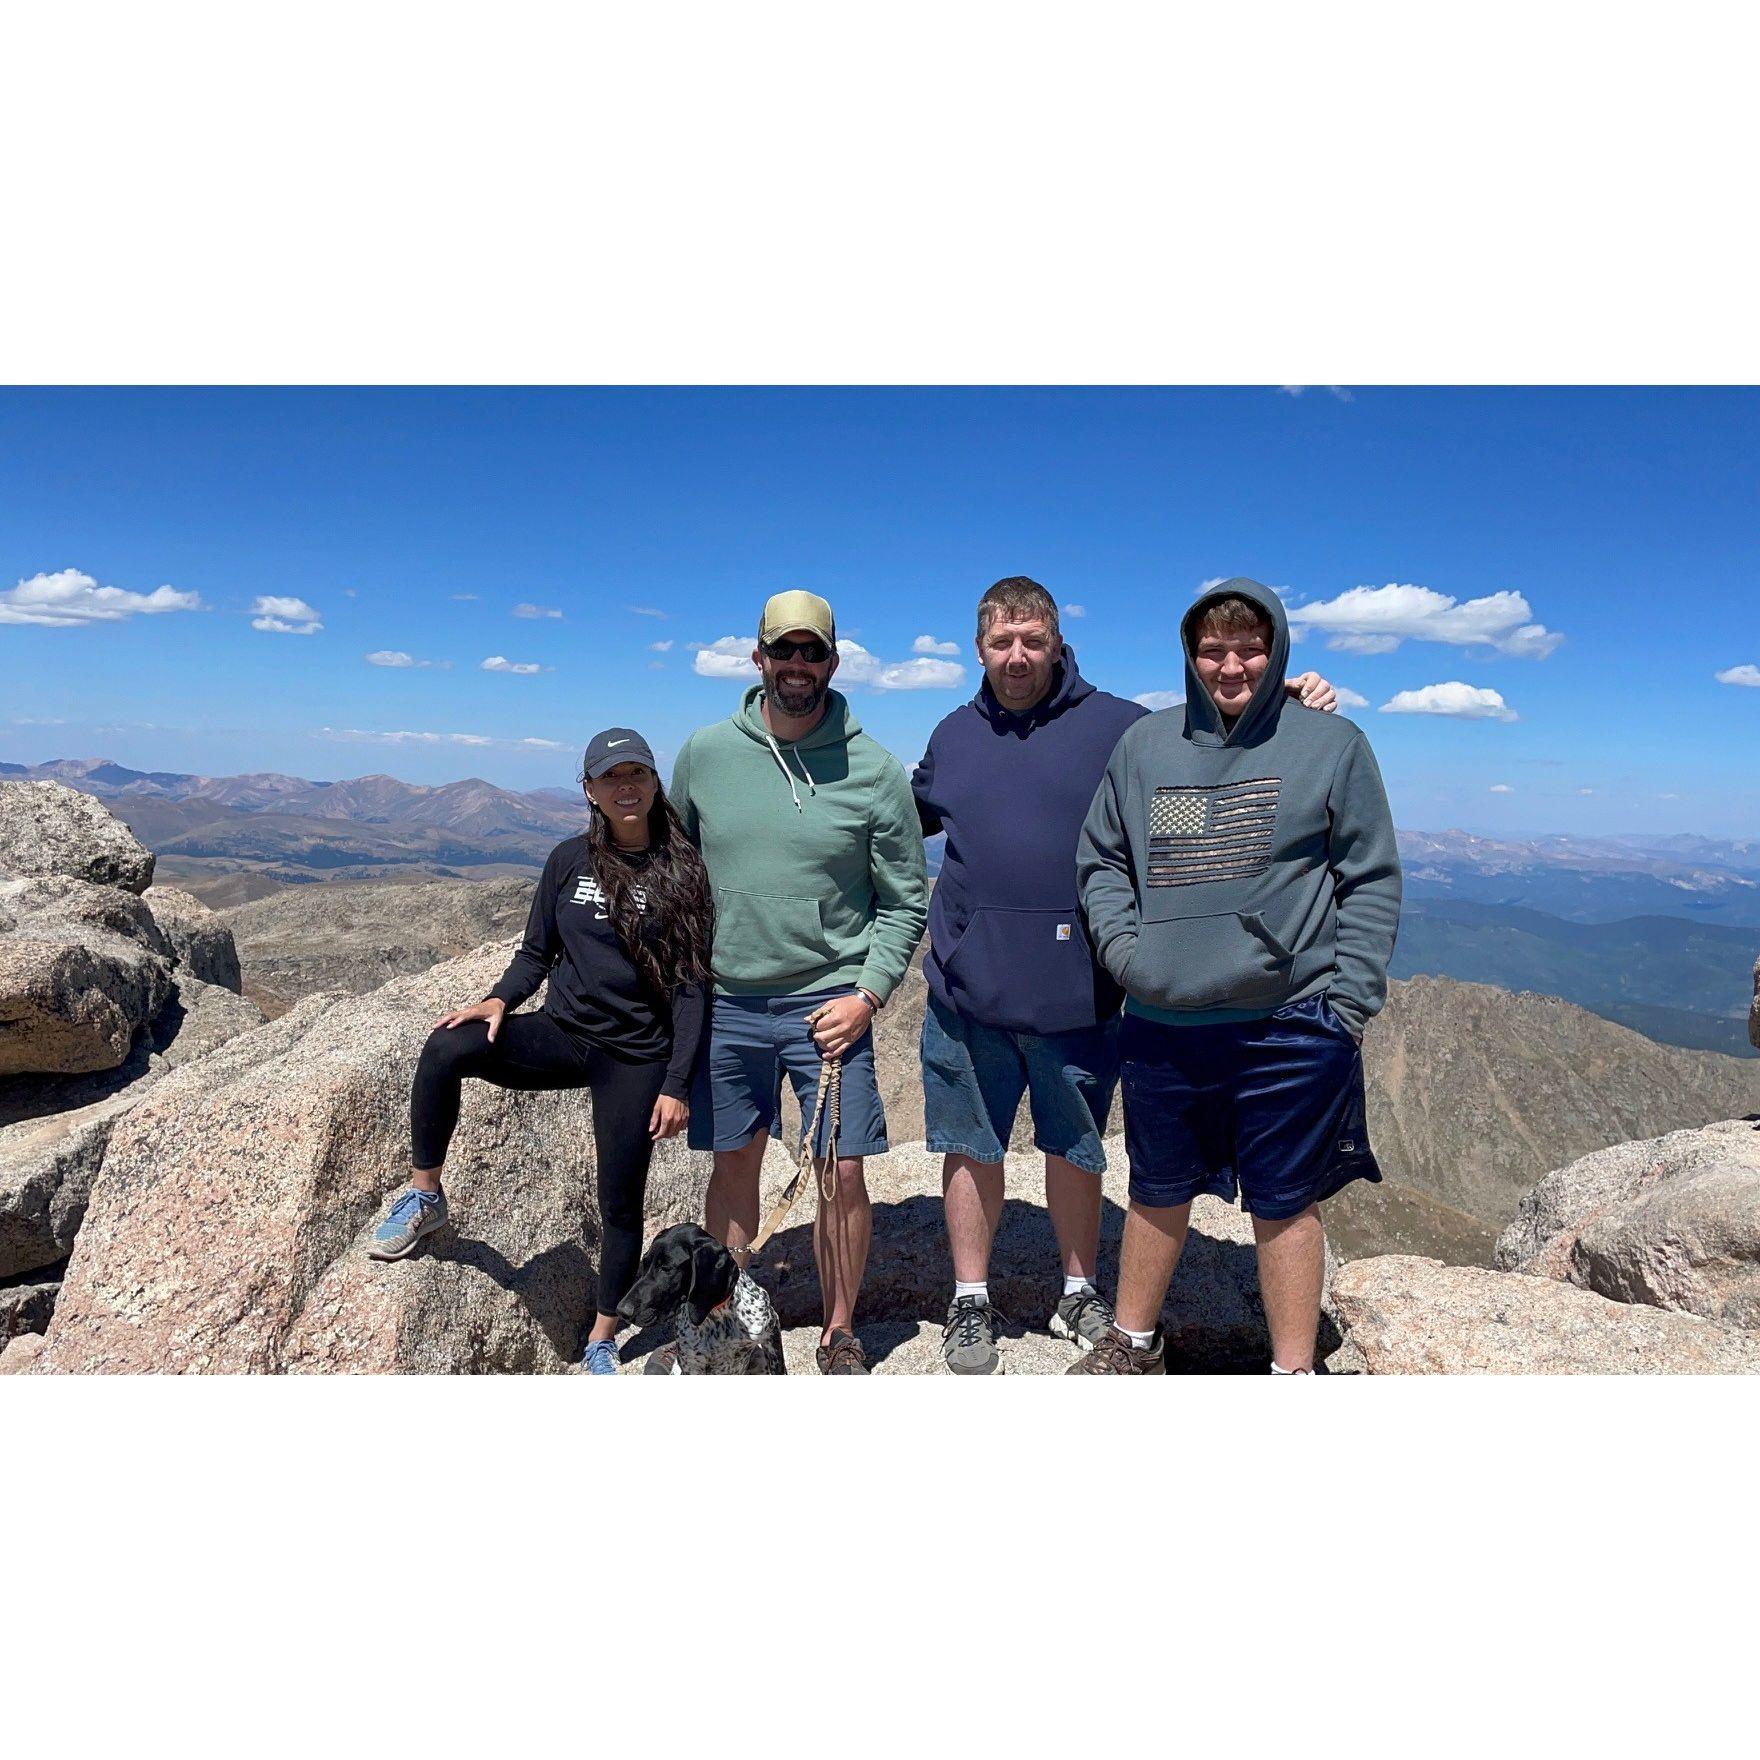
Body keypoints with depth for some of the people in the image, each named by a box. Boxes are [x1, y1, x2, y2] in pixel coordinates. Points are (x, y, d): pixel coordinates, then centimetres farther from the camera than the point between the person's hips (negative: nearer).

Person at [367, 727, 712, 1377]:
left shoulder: (683, 871, -6)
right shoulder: (569, 860, 1)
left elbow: (691, 986, -6)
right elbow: (537, 952, 9)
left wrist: (676, 1085, -10)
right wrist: (500, 999, -12)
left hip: (635, 1059, -2)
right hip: (560, 1033, 2)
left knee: (621, 1206, 6)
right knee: (445, 1048, -23)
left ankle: (601, 1342, 28)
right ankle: (424, 1196, -2)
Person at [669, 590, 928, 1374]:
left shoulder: (875, 771, -5)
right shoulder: (704, 753, 0)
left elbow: (904, 901, 0)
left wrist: (868, 993, -10)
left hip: (830, 1005, -2)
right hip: (724, 1000, 2)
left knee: (842, 1174, 2)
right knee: (733, 1164, 15)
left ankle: (839, 1336, 23)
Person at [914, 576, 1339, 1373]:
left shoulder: (1117, 726, 1)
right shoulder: (953, 736, 11)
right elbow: (912, 813, 26)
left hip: (1078, 997, -2)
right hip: (966, 989, 2)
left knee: (1075, 1150, 15)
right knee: (971, 1149, 12)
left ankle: (1080, 1293, 36)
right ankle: (971, 1302, 30)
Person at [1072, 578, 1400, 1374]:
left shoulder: (1332, 744, 1)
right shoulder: (1143, 744, 8)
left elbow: (1371, 882, 0)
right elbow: (1100, 858, 15)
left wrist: (1347, 1003, -7)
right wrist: (1121, 943, -2)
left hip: (1287, 1027, -3)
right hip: (1160, 1023, 3)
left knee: (1285, 1205, 9)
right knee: (1157, 1194, 18)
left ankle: (1294, 1372, 29)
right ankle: (1133, 1344, 39)